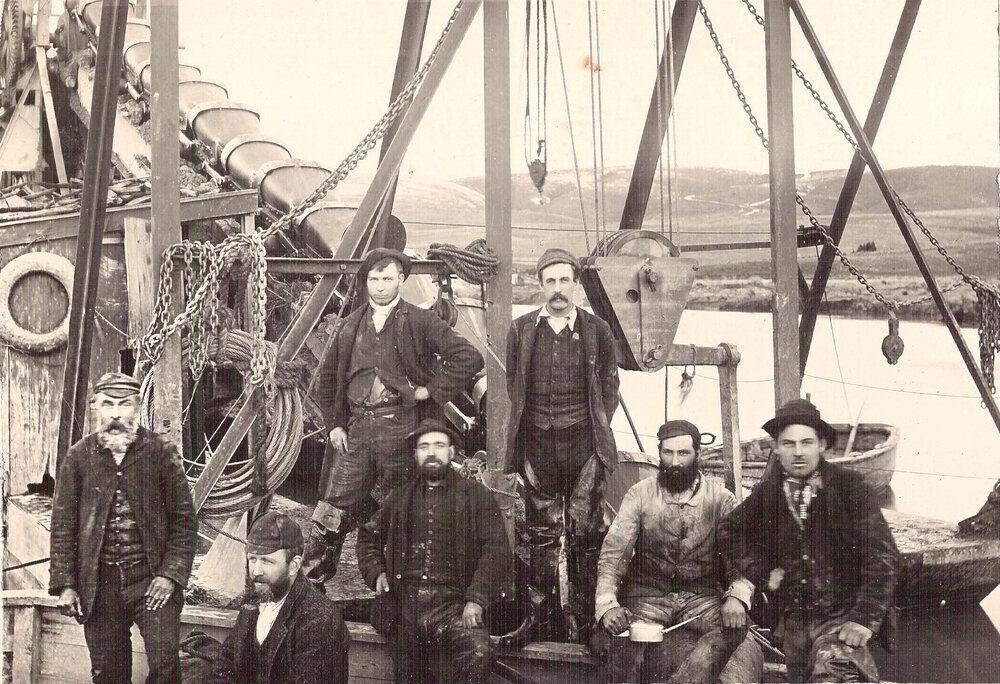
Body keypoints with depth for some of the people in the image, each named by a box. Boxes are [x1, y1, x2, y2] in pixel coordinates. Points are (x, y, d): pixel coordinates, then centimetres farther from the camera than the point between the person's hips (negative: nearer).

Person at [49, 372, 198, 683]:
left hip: (152, 578, -2)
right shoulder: (78, 457, 4)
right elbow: (63, 524, 7)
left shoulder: (160, 452, 0)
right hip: (99, 584, 2)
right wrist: (64, 584, 1)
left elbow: (184, 518, 1)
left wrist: (171, 574, -9)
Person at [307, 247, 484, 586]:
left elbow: (470, 358, -7)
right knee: (331, 513, -1)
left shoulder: (420, 322, 0)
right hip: (355, 429, 3)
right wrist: (334, 424, 11)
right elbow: (327, 380, 22)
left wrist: (433, 390, -7)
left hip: (400, 428, -3)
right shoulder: (350, 327, 13)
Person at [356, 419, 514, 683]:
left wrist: (477, 599, -13)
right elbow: (368, 536, 32)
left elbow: (496, 549, -1)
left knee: (478, 653, -32)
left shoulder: (475, 495, 8)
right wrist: (375, 572, 12)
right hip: (403, 605, 4)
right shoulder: (401, 498, 21)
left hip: (451, 602, -4)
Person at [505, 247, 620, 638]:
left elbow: (609, 386, 11)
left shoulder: (596, 330, 7)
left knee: (585, 532, -2)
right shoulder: (521, 330, 9)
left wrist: (597, 429, 3)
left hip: (583, 443, -1)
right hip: (537, 443, 1)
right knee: (540, 531, 5)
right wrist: (521, 432, 6)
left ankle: (583, 617, 6)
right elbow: (513, 385, 13)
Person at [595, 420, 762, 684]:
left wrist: (737, 596, -27)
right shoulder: (640, 494, -1)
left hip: (702, 595, 1)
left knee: (734, 627, -30)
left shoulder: (720, 498, 0)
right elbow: (613, 552, -7)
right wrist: (608, 604, -25)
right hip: (648, 594, -1)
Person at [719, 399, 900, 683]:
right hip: (793, 622, 5)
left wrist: (865, 618, -16)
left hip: (843, 617, -5)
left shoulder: (849, 486, -6)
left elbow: (882, 557, -9)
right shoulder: (768, 492, 5)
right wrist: (763, 573, 7)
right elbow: (731, 531, 21)